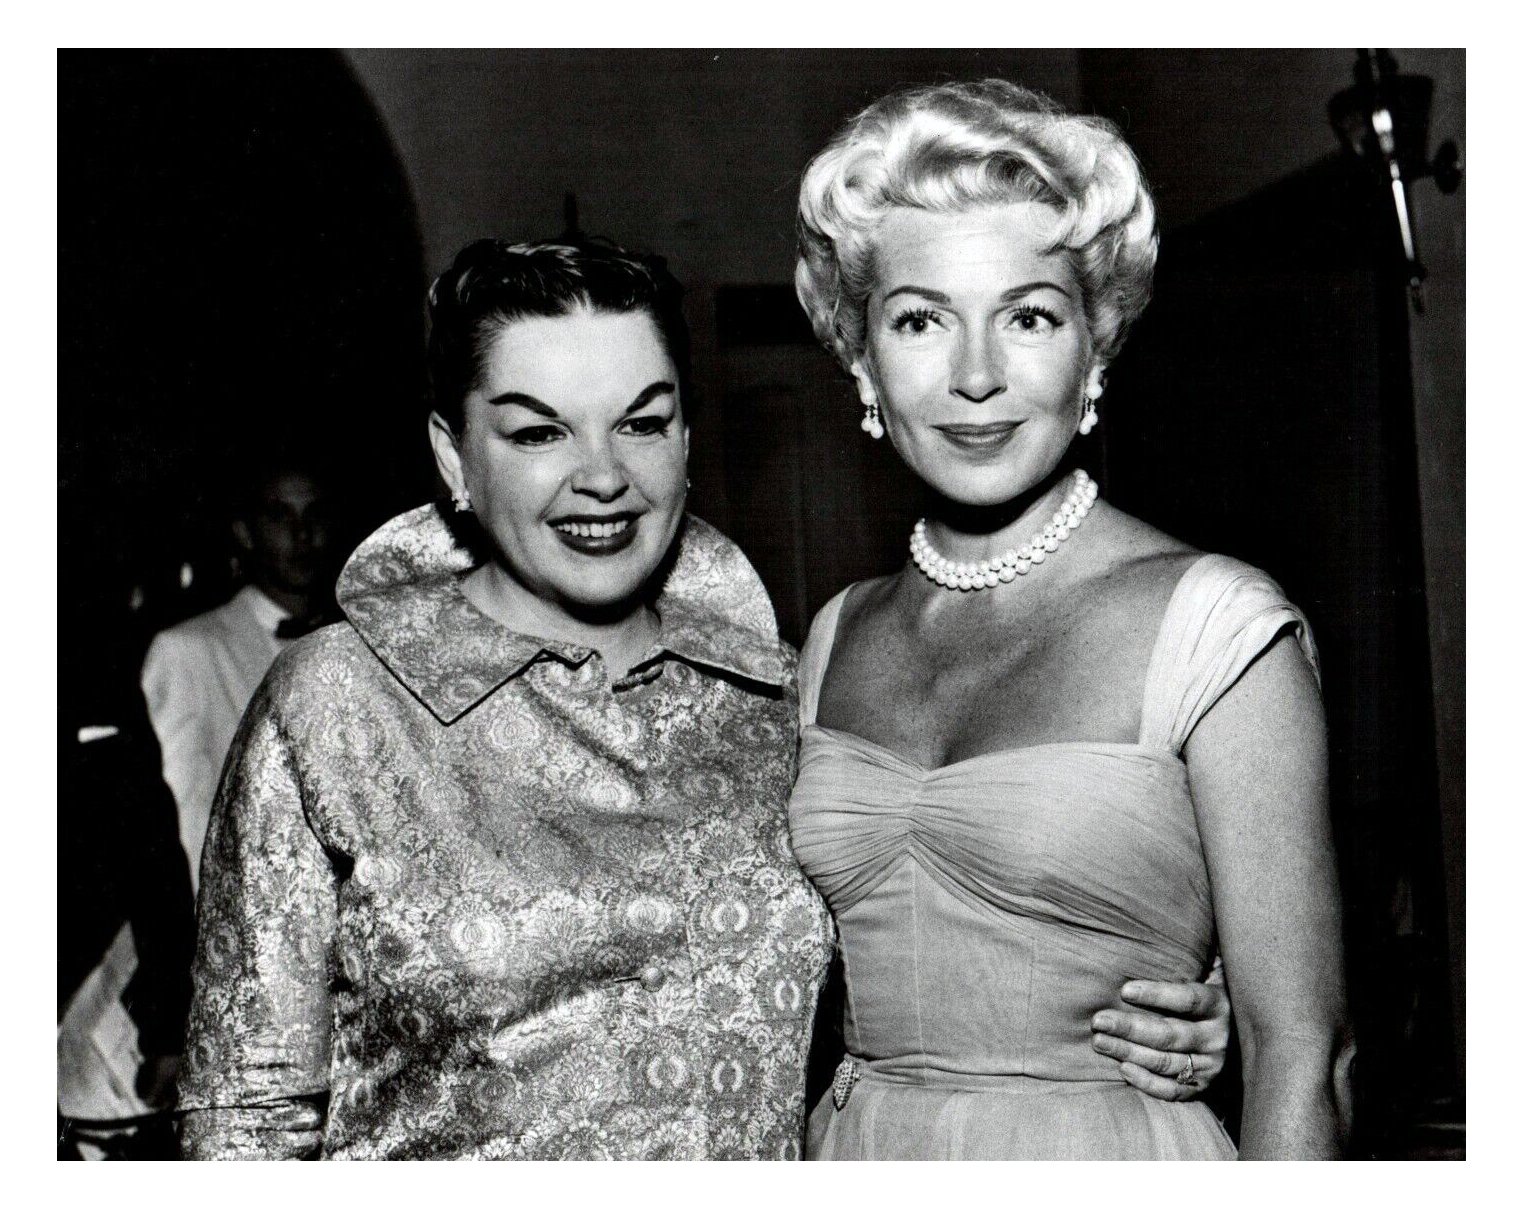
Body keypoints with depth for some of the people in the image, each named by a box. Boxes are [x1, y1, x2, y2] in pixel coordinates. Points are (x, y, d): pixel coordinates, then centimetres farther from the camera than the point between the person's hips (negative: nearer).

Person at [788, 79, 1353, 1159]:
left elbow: (1300, 1051, -13)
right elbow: (836, 999, 11)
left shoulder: (1216, 624, -13)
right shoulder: (839, 638, 2)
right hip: (852, 1152, 4)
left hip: (1107, 1156, -4)